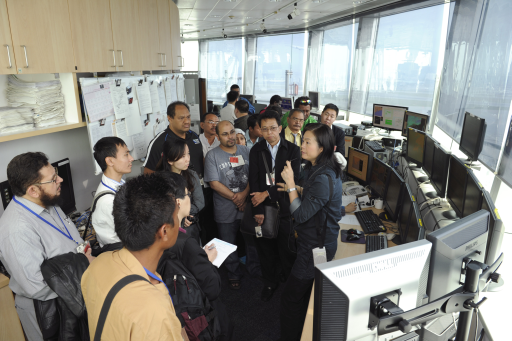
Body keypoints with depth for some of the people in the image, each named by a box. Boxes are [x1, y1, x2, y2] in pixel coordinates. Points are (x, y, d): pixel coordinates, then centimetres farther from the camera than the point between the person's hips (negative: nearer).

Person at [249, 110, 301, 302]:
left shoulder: (292, 150, -3)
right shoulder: (256, 150, 2)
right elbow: (254, 180, -4)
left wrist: (267, 194, -13)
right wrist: (258, 210, -12)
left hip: (284, 208, -2)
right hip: (263, 207, 2)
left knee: (287, 250, 8)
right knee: (265, 249, 15)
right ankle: (270, 282, 37)